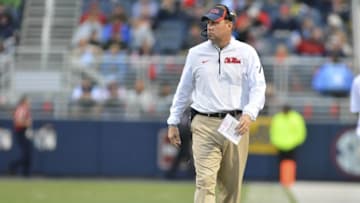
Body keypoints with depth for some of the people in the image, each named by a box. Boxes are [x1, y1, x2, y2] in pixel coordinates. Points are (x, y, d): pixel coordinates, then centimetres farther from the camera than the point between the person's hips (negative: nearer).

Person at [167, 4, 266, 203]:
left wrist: (249, 114, -22)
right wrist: (173, 122, 15)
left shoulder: (246, 52, 2)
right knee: (205, 181, -13)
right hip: (204, 125, 0)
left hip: (236, 125, 0)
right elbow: (184, 89, 15)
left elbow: (258, 87, -5)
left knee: (232, 185, 8)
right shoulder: (196, 53, 7)